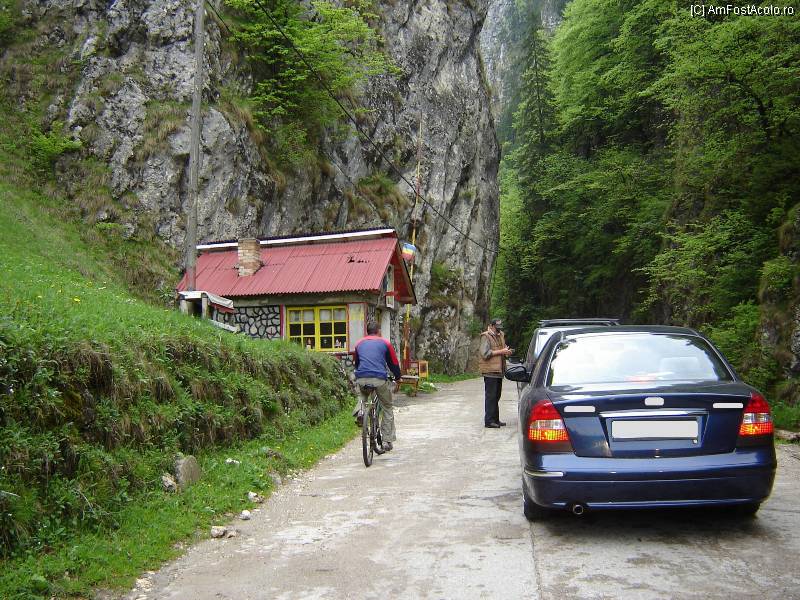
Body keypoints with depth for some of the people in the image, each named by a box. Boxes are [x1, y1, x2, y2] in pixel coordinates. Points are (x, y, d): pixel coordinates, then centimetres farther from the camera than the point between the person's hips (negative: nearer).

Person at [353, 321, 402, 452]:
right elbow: (394, 363, 17)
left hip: (361, 379, 2)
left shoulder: (359, 343, 20)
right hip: (379, 379, -2)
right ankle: (387, 441, 14)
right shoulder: (385, 343, 13)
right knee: (387, 408, 15)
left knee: (362, 398, 33)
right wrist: (398, 380, 30)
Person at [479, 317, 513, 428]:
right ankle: (489, 421, -4)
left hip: (498, 371, 9)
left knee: (496, 396, 14)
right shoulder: (486, 337, -9)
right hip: (490, 371, -9)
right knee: (490, 396, -7)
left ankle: (495, 419, 22)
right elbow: (485, 354, -19)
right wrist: (501, 351, -19)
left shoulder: (500, 336, 18)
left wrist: (507, 352, 6)